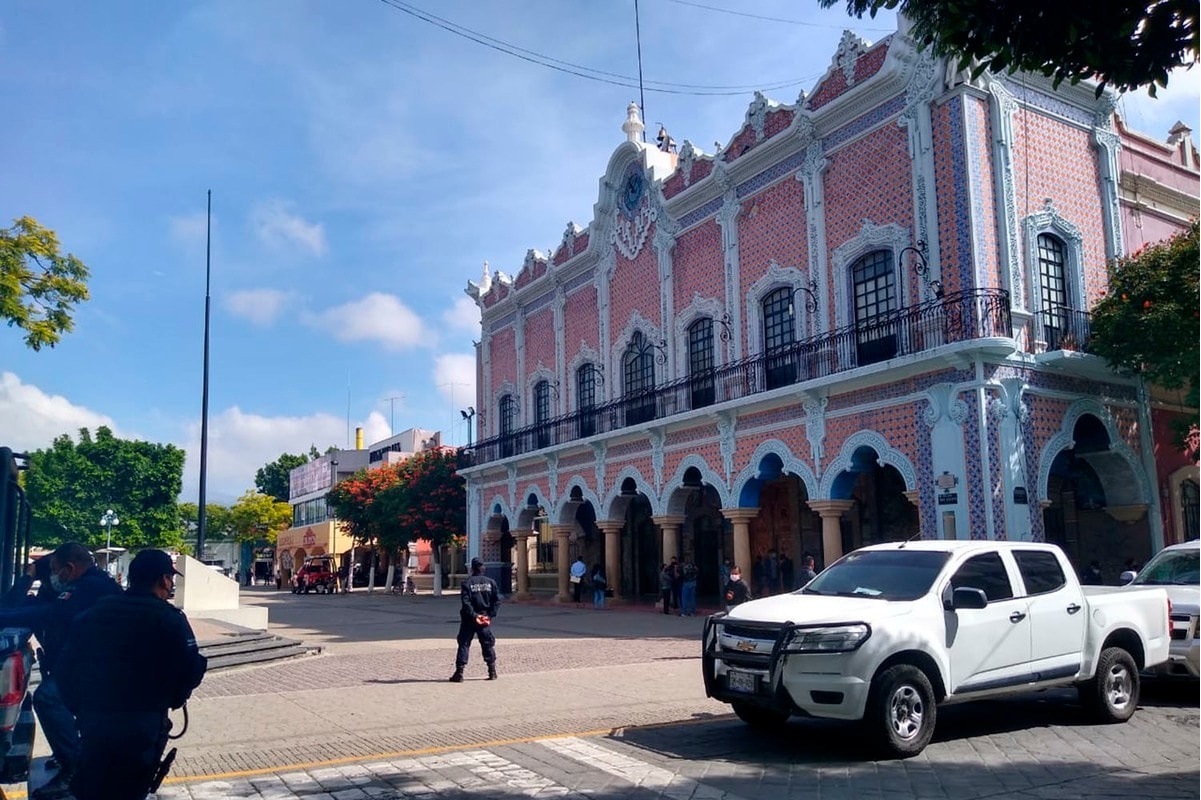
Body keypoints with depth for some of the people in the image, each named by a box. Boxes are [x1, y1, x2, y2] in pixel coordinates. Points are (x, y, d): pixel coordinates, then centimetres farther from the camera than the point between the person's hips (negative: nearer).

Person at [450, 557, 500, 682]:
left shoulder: (467, 583, -6)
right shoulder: (491, 582, 3)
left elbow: (466, 602, -15)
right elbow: (497, 601, -2)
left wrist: (474, 615, -13)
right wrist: (490, 615, -3)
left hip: (469, 620, -3)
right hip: (485, 619, 3)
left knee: (464, 644, 2)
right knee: (488, 644, 12)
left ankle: (459, 673, -2)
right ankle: (492, 672, 13)